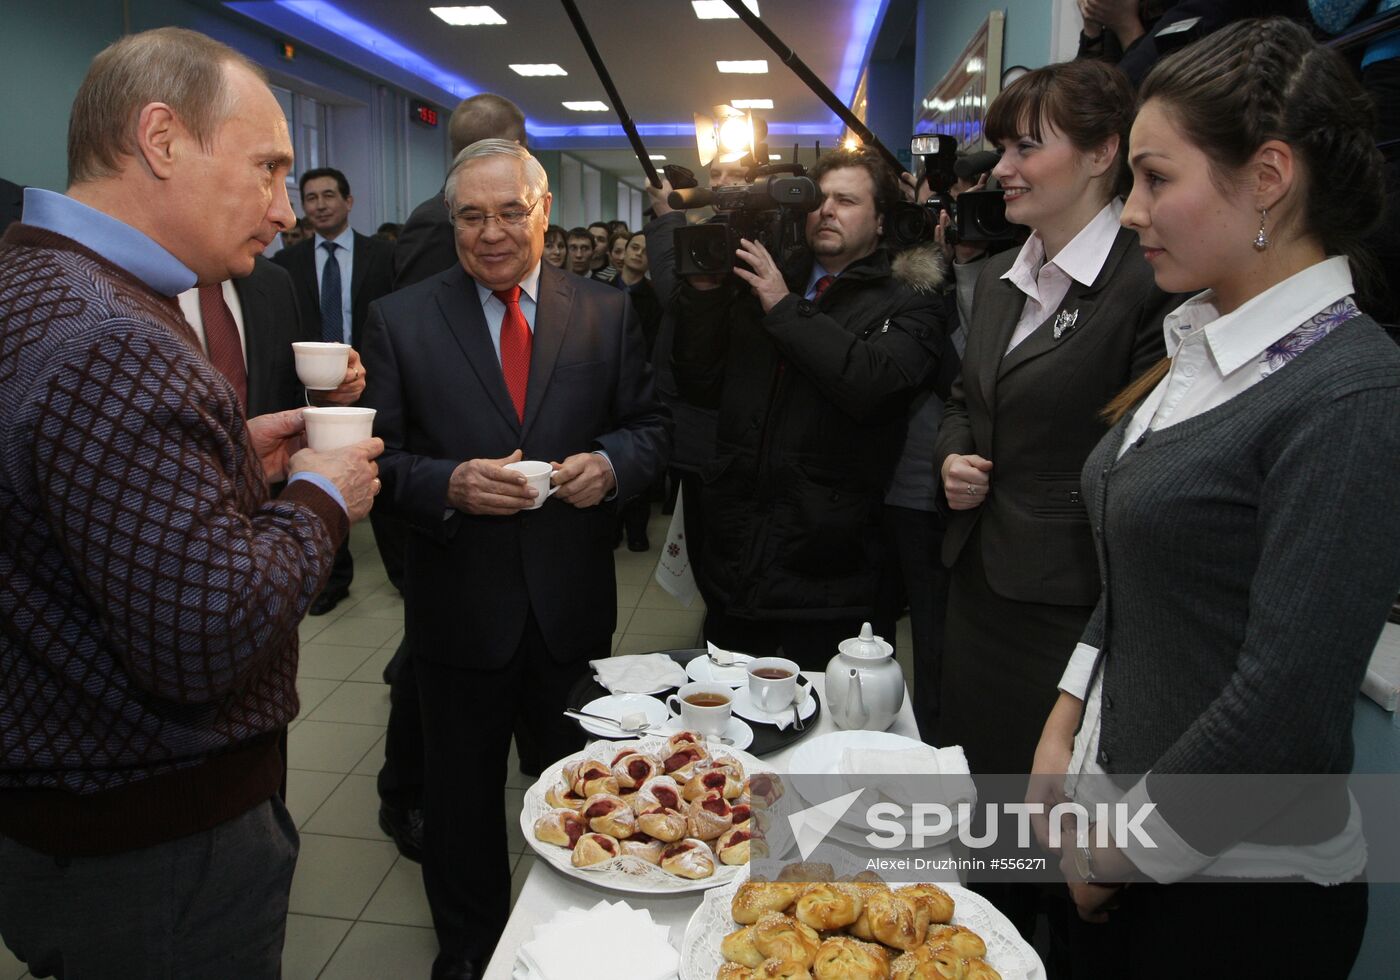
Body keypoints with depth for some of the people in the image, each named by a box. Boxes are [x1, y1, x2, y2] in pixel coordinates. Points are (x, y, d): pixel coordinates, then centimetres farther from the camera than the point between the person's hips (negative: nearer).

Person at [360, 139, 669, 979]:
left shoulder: (607, 313, 1)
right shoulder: (401, 320, -2)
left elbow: (652, 427, 4)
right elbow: (383, 458, -4)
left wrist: (611, 464, -17)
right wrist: (449, 485, -23)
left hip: (575, 604, 1)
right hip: (461, 608, 0)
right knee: (462, 798, 19)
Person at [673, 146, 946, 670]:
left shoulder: (908, 302, -1)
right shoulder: (761, 284, 11)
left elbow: (875, 383, -21)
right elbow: (699, 385, 8)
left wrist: (786, 309, -16)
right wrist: (704, 292, -4)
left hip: (826, 571, -4)